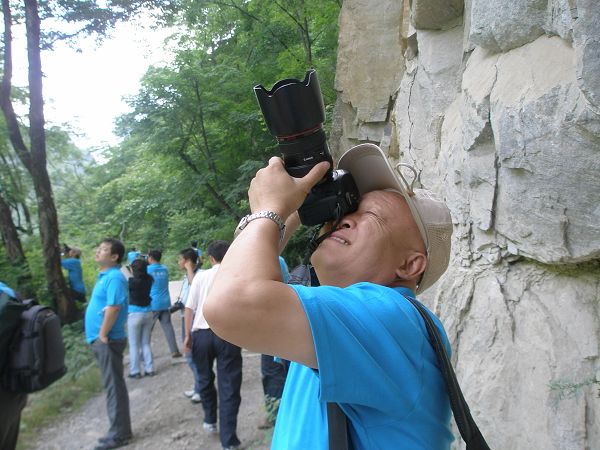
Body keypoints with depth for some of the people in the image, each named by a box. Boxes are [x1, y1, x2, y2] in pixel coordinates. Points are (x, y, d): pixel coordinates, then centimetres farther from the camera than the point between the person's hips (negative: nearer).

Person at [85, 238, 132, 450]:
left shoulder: (114, 278, -17)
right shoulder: (104, 276, 15)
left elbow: (113, 309, -25)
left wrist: (102, 335, -18)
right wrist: (99, 336, 16)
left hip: (107, 340, -10)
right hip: (101, 339, 10)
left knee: (114, 386, -1)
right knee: (112, 385, 16)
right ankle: (119, 429, 27)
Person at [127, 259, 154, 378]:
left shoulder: (132, 282, -16)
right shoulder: (149, 280, -1)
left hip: (135, 314, -5)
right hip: (148, 313, 5)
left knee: (134, 345, 5)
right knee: (146, 343, 15)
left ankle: (135, 372, 9)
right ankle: (149, 369, 15)